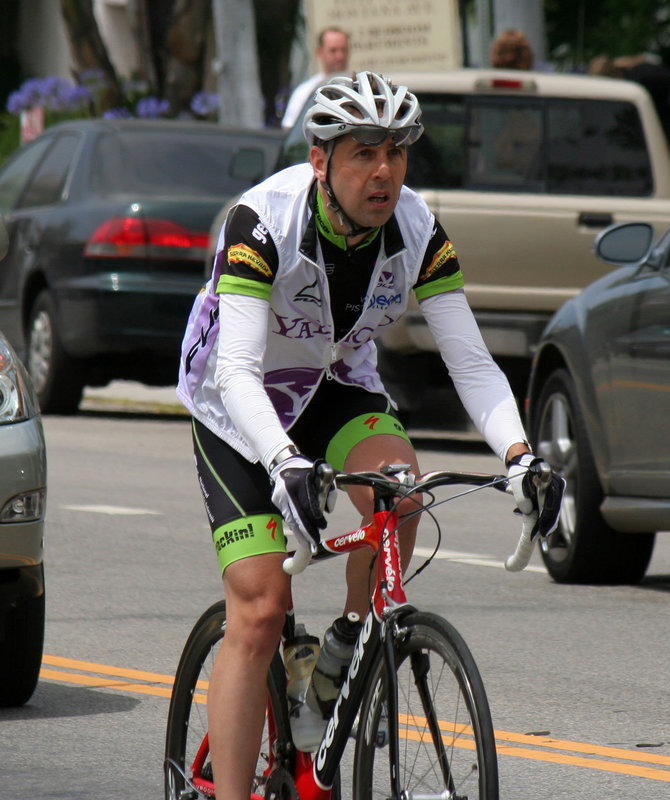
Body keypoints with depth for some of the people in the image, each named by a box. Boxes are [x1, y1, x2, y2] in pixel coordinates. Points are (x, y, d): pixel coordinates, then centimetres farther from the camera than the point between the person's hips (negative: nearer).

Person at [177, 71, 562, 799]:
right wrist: (285, 465, -54)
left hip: (338, 387, 4)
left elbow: (471, 361, -18)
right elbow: (237, 370, -38)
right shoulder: (262, 221, -30)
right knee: (259, 610, -14)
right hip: (238, 408, -3)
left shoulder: (417, 230, -18)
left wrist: (518, 454, -35)